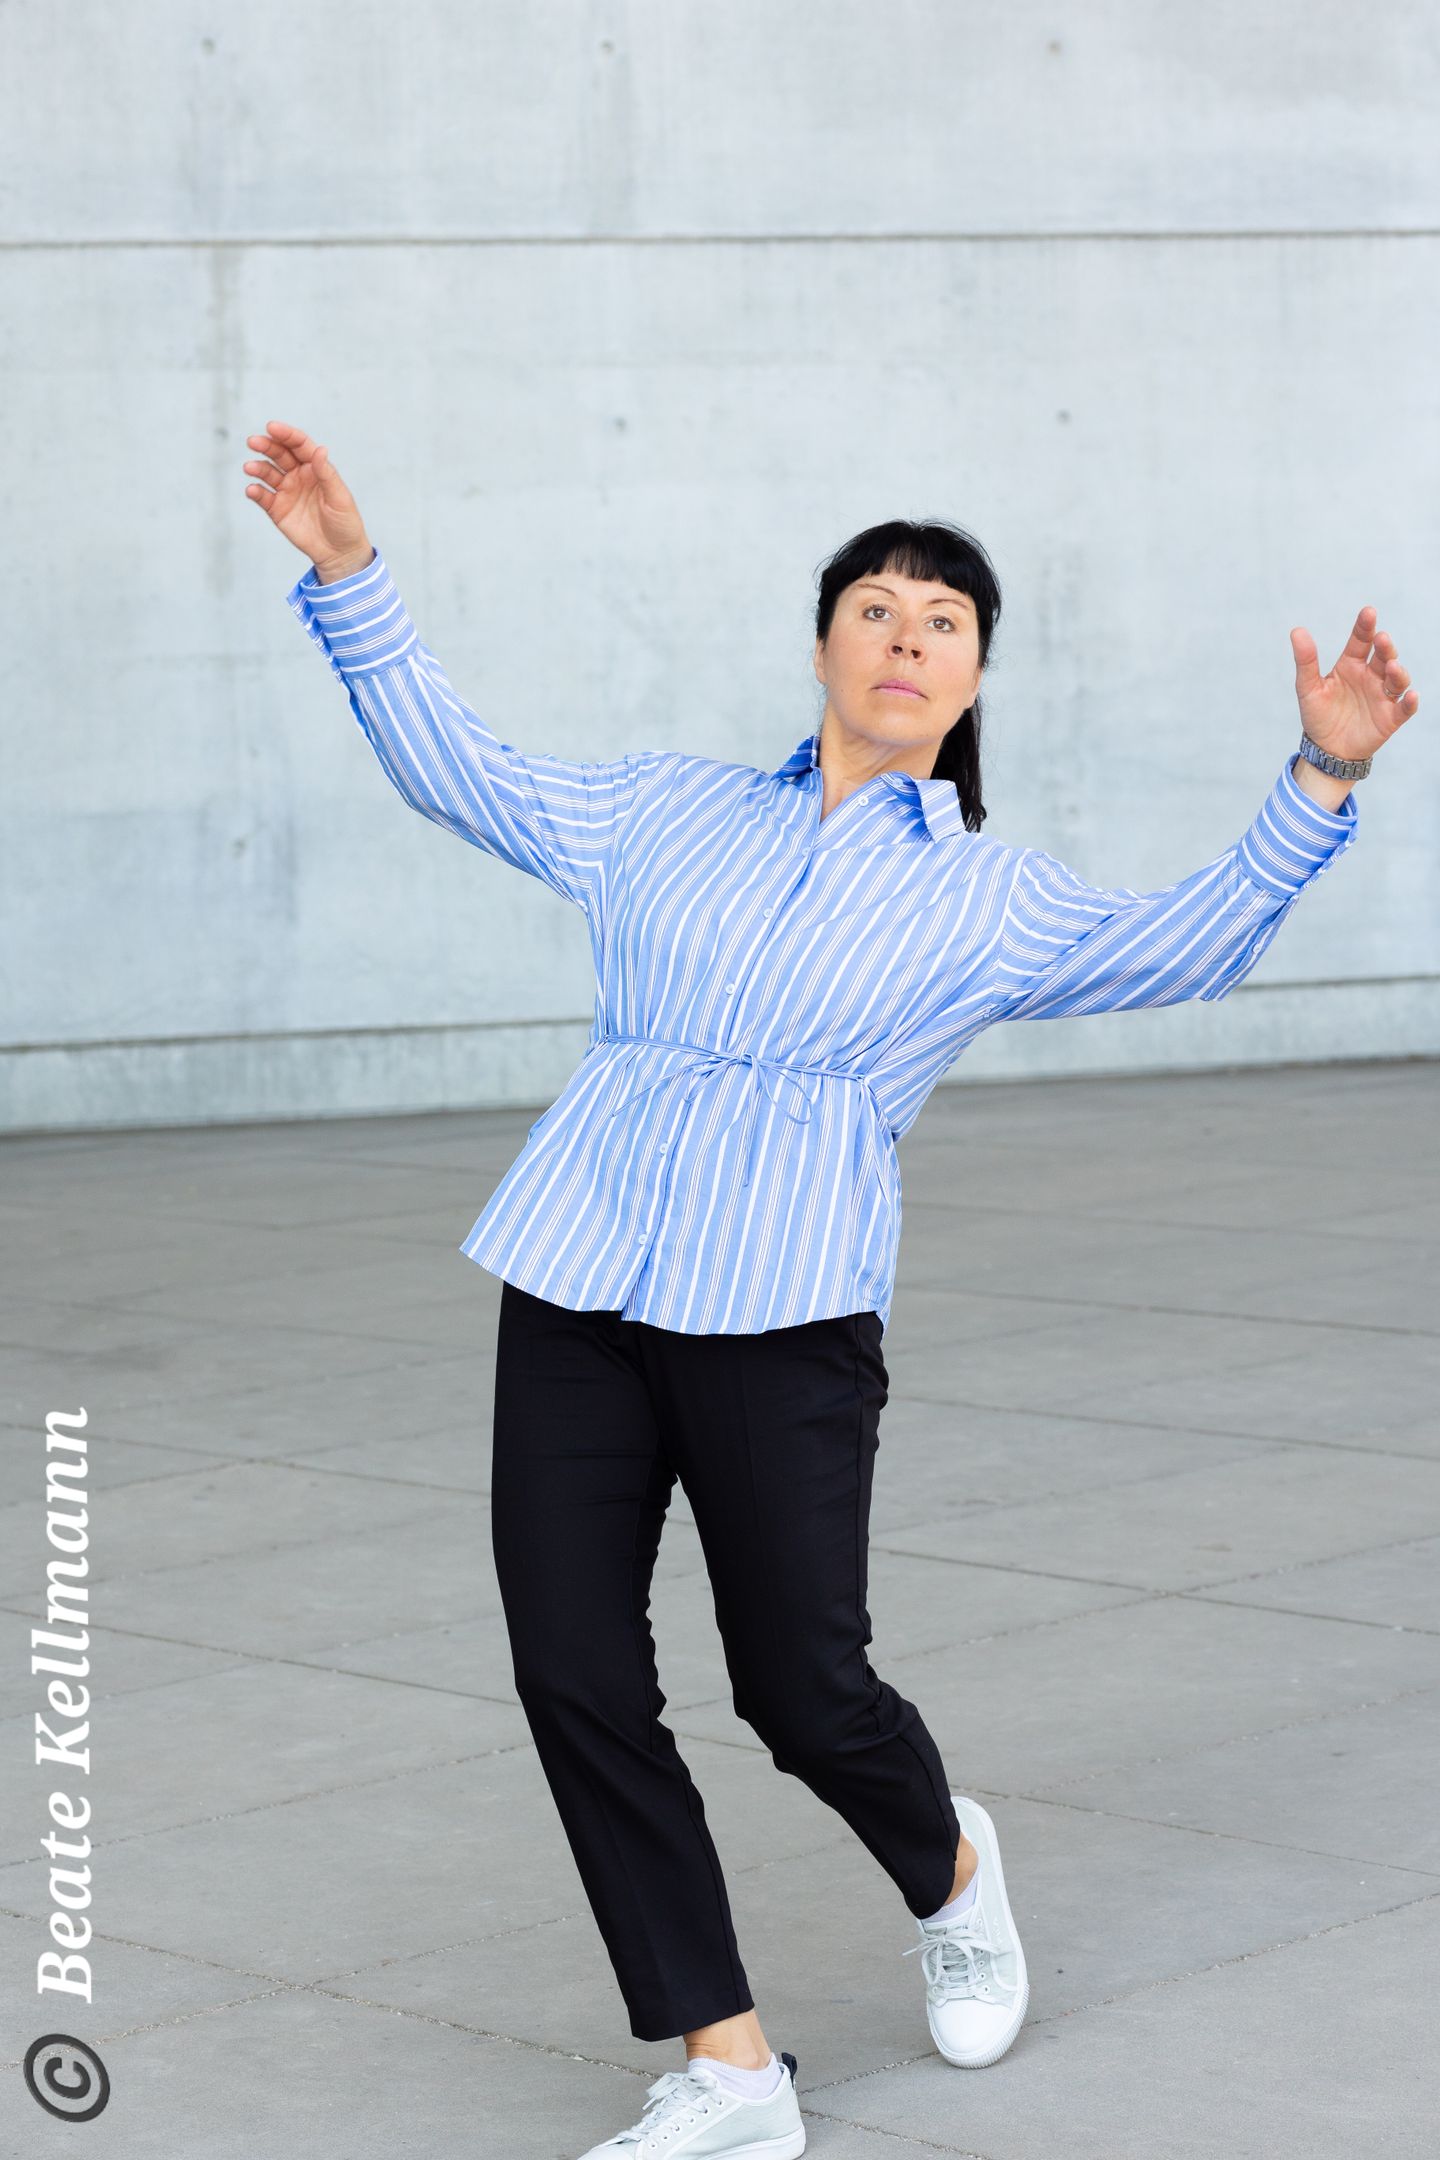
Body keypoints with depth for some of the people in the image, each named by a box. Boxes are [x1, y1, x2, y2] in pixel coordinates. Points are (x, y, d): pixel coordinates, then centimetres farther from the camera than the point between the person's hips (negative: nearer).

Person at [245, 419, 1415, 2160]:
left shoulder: (987, 900, 13)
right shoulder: (669, 812, 18)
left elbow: (1186, 941, 3)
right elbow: (458, 769, 22)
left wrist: (1321, 779, -9)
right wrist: (348, 575, 16)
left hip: (783, 1314, -2)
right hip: (575, 1291, 2)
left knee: (802, 1690, -2)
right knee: (574, 1682, -4)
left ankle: (949, 1868, 34)